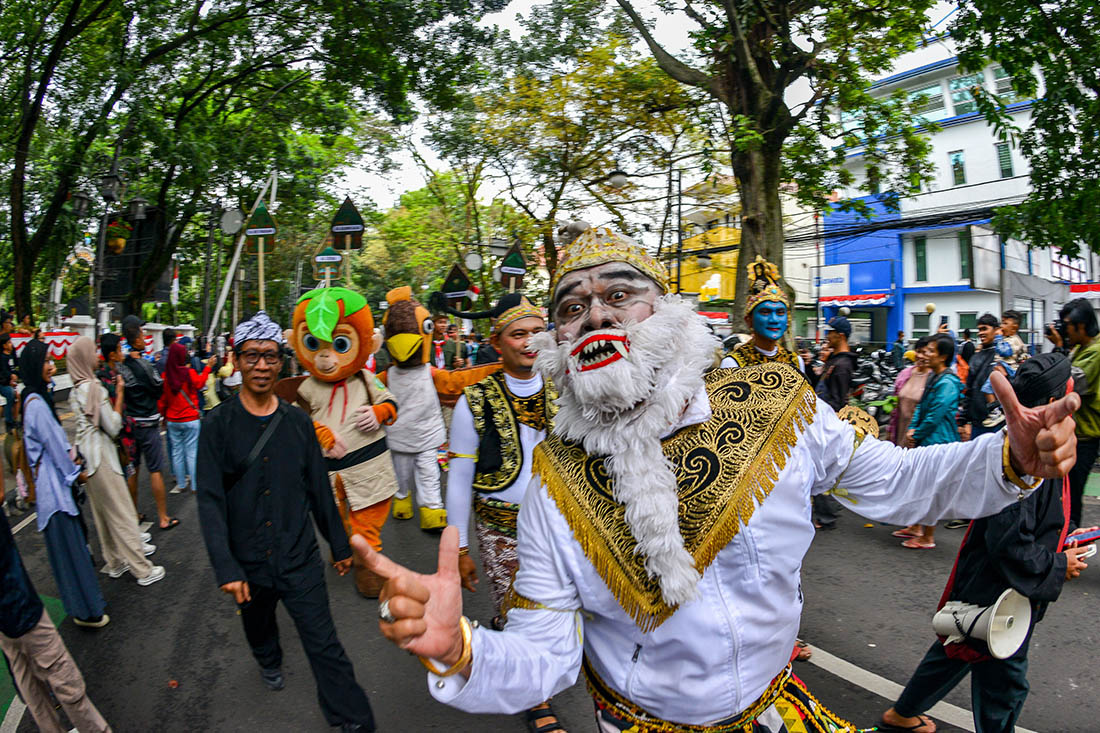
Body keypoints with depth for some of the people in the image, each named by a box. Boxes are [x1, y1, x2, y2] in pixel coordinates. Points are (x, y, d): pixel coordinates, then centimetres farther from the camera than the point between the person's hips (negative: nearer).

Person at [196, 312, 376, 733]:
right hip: (248, 564, 1)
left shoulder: (298, 423, 0)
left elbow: (320, 490, 6)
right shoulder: (218, 424, -7)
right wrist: (226, 568, -19)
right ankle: (269, 663, 57)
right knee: (258, 629, 25)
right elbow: (210, 501, -11)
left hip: (300, 560, 0)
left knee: (325, 647, -1)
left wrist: (339, 545, 11)